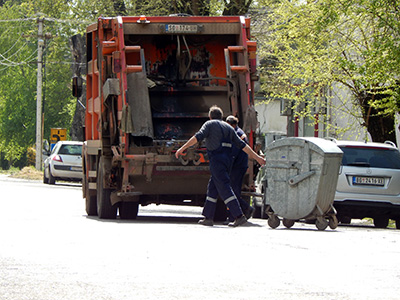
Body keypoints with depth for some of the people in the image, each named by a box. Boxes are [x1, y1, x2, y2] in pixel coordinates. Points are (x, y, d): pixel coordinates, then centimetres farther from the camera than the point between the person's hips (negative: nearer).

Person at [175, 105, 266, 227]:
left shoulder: (210, 124, 3)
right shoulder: (228, 127, 21)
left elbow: (197, 137, -12)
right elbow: (242, 145, 18)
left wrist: (182, 148, -13)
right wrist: (257, 157, 20)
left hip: (217, 160, -7)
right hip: (227, 160, 7)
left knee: (225, 189, -11)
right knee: (212, 188, 14)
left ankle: (239, 216, -20)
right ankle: (208, 218, 14)